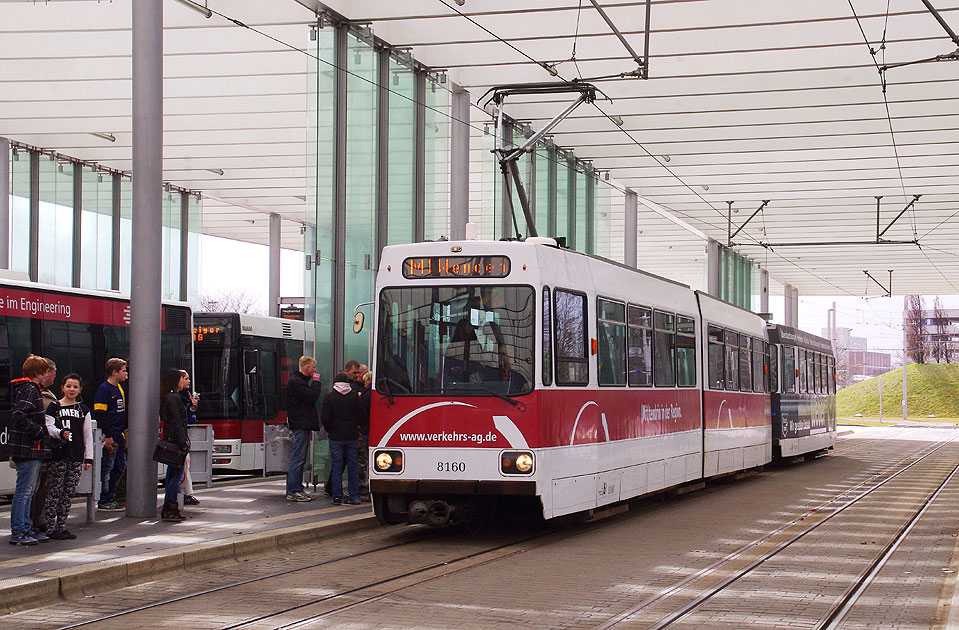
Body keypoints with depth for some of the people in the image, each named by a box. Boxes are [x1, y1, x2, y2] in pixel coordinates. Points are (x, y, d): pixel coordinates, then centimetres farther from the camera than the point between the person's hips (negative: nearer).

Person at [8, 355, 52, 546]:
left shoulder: (30, 388, 15)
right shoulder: (29, 390, -15)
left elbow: (17, 414, 21)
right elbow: (19, 416, -26)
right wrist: (38, 432, -20)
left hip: (30, 449, 10)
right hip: (29, 449, -10)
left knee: (27, 491, 15)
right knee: (24, 491, -5)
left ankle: (26, 528, 22)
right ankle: (17, 532, -2)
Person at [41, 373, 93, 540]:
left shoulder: (83, 410, 14)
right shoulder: (53, 407, 4)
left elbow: (88, 435, 14)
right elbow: (48, 427, -7)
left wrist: (89, 457, 9)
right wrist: (60, 433, -27)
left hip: (76, 456, 4)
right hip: (57, 454, -4)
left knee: (69, 492, 4)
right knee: (54, 491, -5)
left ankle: (61, 526, 11)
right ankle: (50, 528, -2)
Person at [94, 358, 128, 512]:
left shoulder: (119, 388, 17)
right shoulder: (103, 389, -11)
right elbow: (100, 415, -17)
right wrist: (107, 436, -20)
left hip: (120, 436, 9)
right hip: (110, 437, -9)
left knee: (120, 467, 11)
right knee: (107, 468, -4)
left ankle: (110, 496, 21)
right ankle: (104, 501, 1)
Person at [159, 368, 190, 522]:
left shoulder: (170, 397, 17)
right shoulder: (173, 398, -14)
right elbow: (177, 423, -17)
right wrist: (183, 444, -18)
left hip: (170, 440, 10)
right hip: (175, 440, -10)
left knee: (172, 476, 11)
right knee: (177, 476, -8)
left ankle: (169, 509, 13)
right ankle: (168, 510, -9)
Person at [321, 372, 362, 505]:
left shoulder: (329, 397, -4)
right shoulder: (355, 396, 1)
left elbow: (325, 418, -6)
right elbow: (360, 415, 2)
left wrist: (330, 430, 9)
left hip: (336, 437, -2)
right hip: (352, 436, 2)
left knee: (337, 467, 3)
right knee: (352, 466, 7)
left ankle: (337, 496, 1)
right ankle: (354, 496, 6)